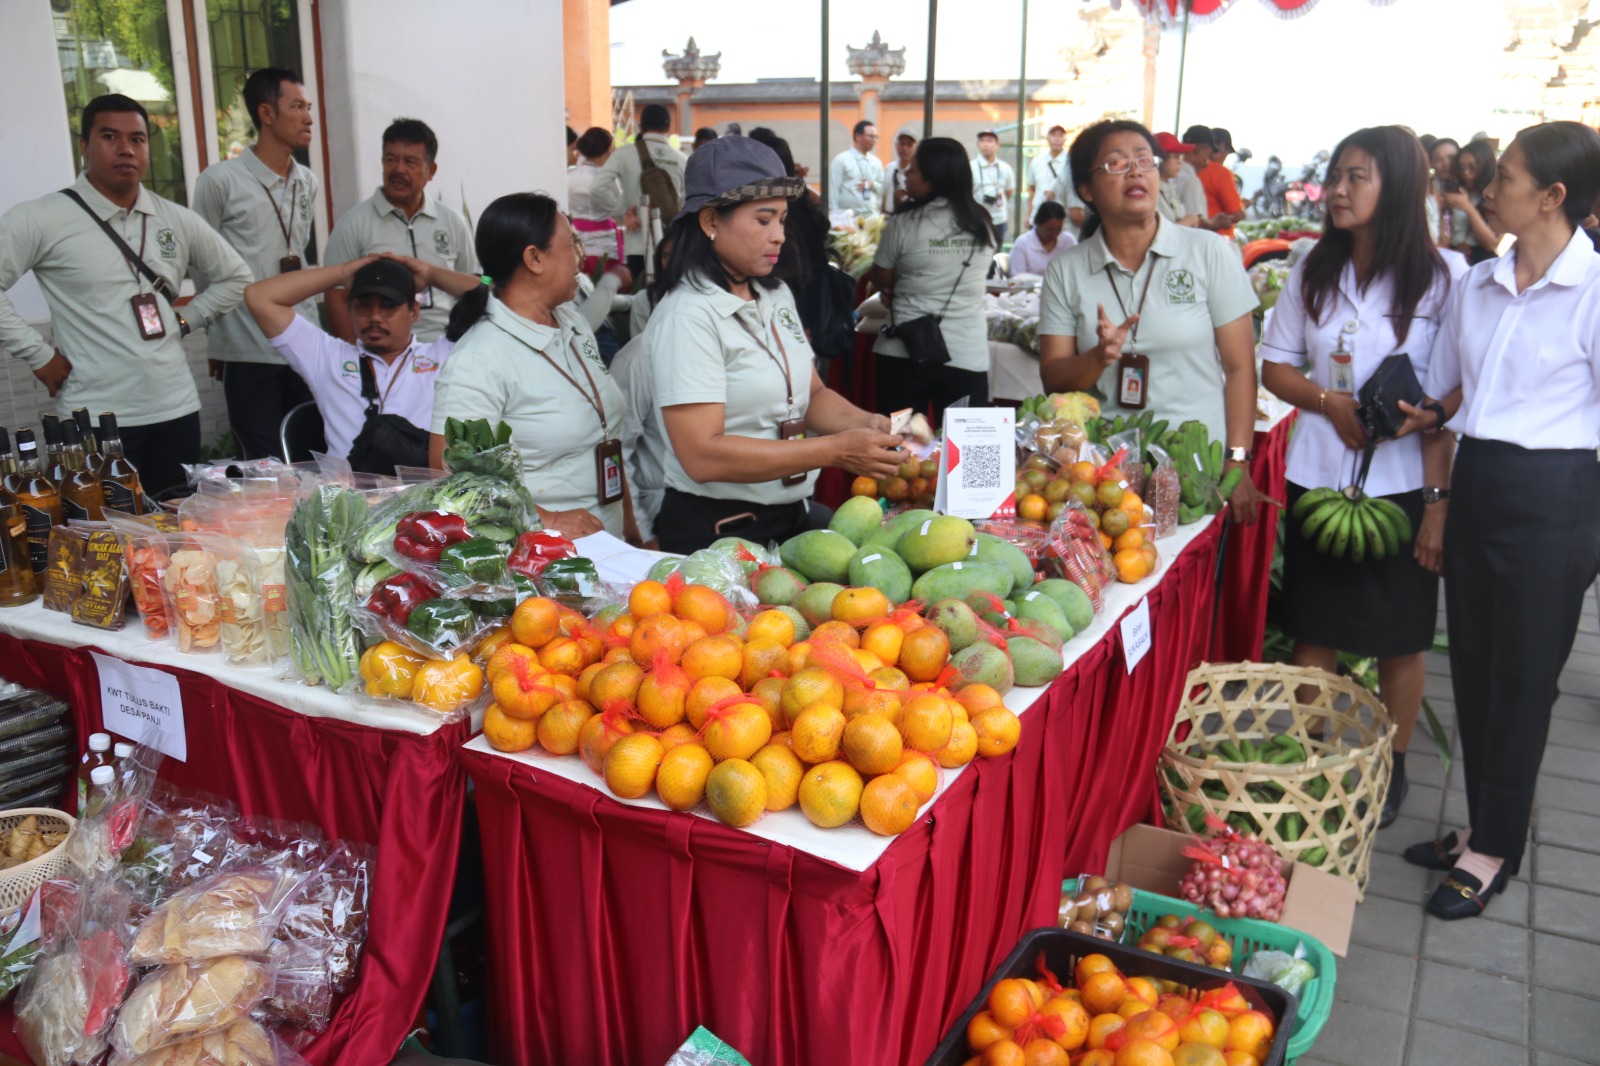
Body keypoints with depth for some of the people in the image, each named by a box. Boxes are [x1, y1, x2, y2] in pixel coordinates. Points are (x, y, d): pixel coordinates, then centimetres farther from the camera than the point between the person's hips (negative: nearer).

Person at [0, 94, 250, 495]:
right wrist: (38, 355, -9)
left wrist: (185, 321, 9)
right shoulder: (41, 220, -4)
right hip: (97, 421, -4)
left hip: (177, 412, 4)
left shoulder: (178, 221, 9)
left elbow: (234, 277, 21)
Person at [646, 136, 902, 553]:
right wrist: (835, 451, -24)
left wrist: (868, 424, -8)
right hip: (714, 530, -7)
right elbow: (702, 456, -23)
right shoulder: (688, 316, -16)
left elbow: (811, 394, 14)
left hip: (790, 516, 7)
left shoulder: (776, 296, 9)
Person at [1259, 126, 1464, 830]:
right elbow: (1275, 366, 9)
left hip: (1400, 486, -3)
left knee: (1398, 641, 9)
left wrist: (1439, 500, -13)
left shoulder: (1438, 279, -6)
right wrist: (1331, 401, -10)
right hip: (1318, 476, 3)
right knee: (1313, 632, 10)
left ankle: (1391, 771, 28)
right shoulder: (1313, 271, 5)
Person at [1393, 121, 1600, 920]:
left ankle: (1495, 847, 21)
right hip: (1476, 484, 6)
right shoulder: (1476, 284, 7)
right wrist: (1428, 415, 0)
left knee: (1522, 674, 5)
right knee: (1472, 660, 14)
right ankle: (1482, 825, 31)